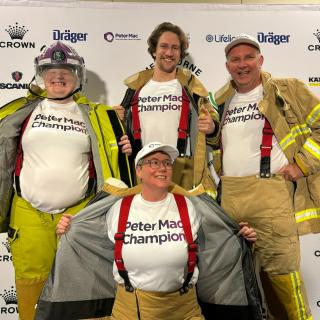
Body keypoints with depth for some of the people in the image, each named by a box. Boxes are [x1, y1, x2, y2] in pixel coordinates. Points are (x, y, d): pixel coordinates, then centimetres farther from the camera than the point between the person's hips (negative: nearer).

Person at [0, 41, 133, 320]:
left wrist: (122, 150, -8)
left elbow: (108, 155, 11)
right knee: (30, 274, 7)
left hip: (77, 212, 0)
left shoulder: (93, 115, 6)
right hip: (29, 212, 0)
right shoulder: (24, 110, 5)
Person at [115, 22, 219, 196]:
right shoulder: (136, 86, 13)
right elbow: (127, 127, 23)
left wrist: (210, 128, -15)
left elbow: (212, 123, 7)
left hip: (184, 175, -2)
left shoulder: (191, 85, 5)